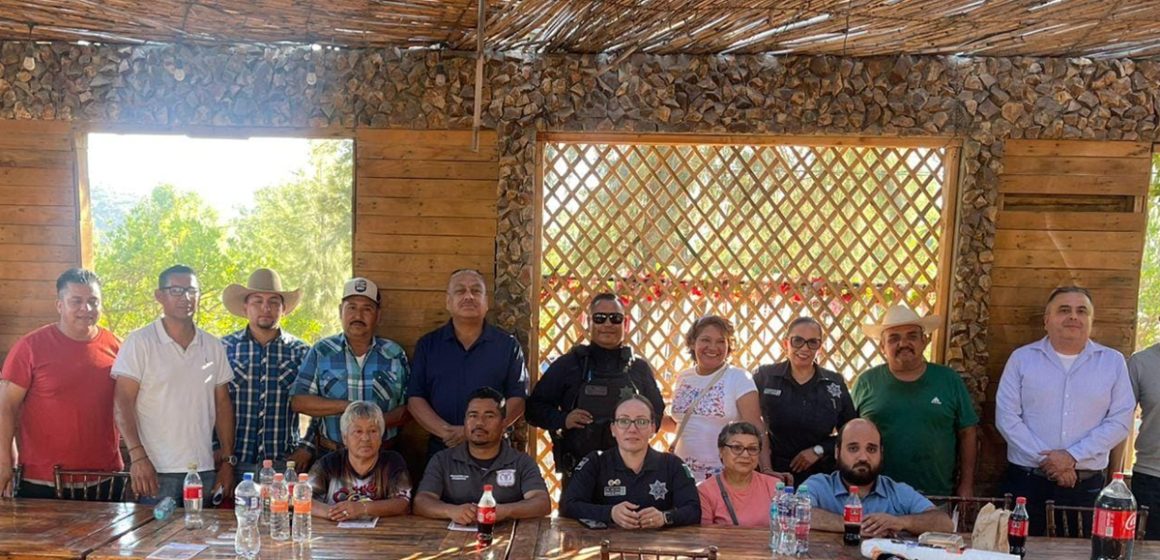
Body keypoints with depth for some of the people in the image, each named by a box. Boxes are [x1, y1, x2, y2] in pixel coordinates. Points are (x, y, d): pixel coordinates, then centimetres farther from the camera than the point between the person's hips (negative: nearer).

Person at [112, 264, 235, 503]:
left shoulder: (213, 346, 9)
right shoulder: (139, 342, -4)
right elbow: (124, 403, -7)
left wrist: (228, 461, 8)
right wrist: (137, 456, -16)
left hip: (204, 469, 4)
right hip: (156, 470, -4)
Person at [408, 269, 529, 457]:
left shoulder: (508, 345, 3)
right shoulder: (428, 345, 6)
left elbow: (518, 399, -3)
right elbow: (415, 399, 2)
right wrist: (445, 431, -15)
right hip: (441, 451, 1)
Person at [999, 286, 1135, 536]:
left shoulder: (1113, 362, 6)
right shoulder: (1021, 358, 3)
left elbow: (1120, 421, -1)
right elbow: (1006, 417, -2)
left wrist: (1073, 456, -11)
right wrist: (1046, 459, -11)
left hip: (1086, 486, 1)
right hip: (1026, 482, -1)